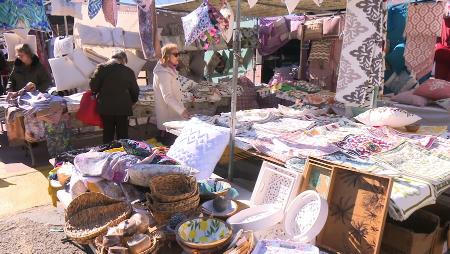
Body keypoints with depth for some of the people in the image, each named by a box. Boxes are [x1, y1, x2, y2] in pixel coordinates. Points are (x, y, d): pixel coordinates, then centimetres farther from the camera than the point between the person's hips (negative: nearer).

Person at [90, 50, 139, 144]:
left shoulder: (102, 68, -2)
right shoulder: (128, 71, -1)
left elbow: (93, 85, -4)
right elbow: (135, 91, 6)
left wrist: (96, 93, 16)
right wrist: (131, 102, 22)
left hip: (105, 107, 1)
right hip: (123, 107, -1)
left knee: (108, 134, 12)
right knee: (122, 134, 7)